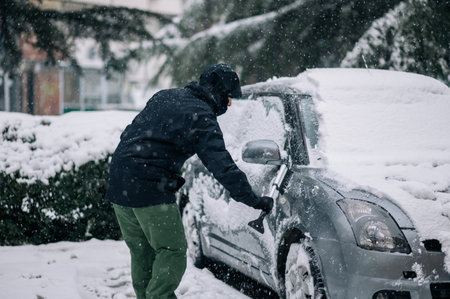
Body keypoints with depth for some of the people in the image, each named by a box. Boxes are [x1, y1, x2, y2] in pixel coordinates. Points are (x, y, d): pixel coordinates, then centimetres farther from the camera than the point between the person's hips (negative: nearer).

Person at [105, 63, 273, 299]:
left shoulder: (165, 96, 15)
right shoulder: (201, 119, -11)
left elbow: (130, 134, 22)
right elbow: (222, 166, -18)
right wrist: (254, 201, -16)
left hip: (118, 185, 9)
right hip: (150, 190, -9)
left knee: (142, 253, 16)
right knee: (172, 251, -2)